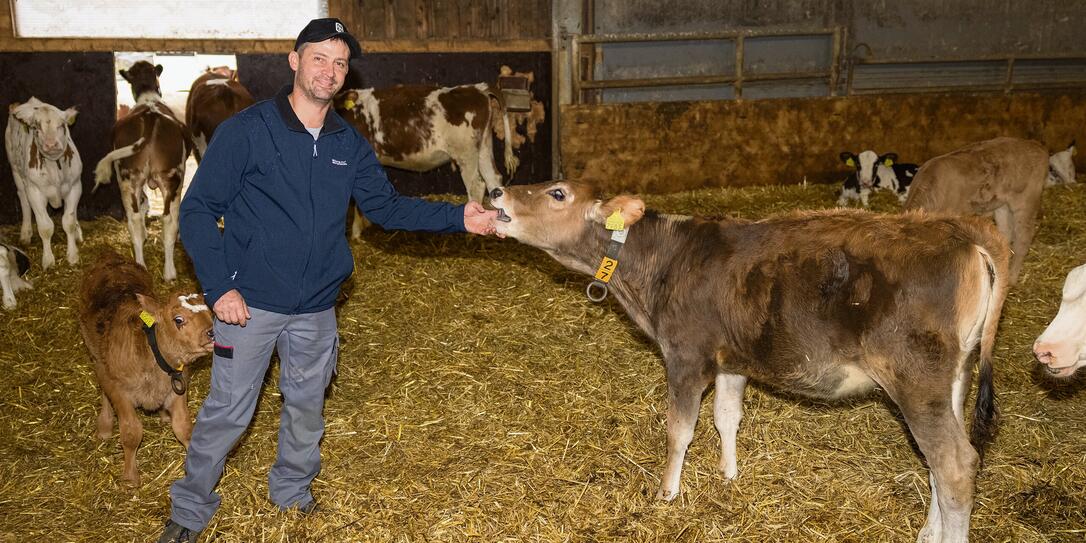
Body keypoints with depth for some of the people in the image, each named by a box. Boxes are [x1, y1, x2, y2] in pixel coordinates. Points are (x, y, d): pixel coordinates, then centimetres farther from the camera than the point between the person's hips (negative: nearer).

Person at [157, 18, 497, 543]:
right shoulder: (245, 130, -11)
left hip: (316, 307, 5)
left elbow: (385, 205, 8)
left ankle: (292, 489, 41)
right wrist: (219, 285, -18)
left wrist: (457, 217, -3)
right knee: (227, 410, 2)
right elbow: (197, 210, -10)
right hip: (249, 302, -4)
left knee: (306, 405, 17)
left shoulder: (349, 144, 4)